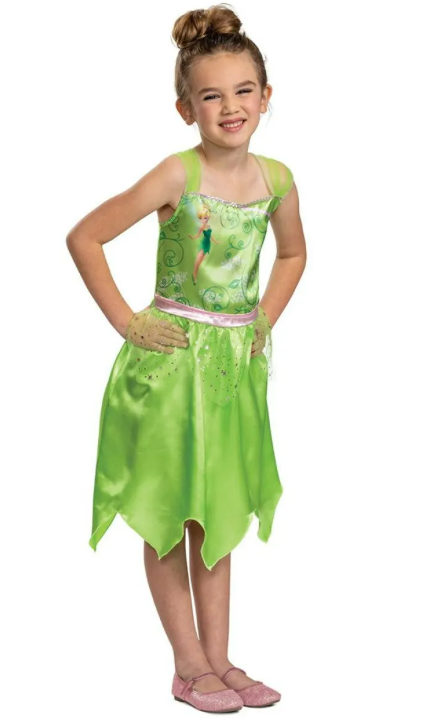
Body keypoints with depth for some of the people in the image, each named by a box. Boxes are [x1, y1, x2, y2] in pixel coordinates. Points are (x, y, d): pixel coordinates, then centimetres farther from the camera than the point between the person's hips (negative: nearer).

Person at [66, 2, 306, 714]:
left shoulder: (277, 179, 0)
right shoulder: (177, 177, -15)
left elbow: (293, 254, 20)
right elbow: (83, 237, -13)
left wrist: (264, 322, 8)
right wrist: (126, 321, -12)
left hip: (235, 361, 5)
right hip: (173, 356, -5)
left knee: (218, 515, 13)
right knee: (169, 515, 4)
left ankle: (219, 659, 23)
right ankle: (189, 666, 16)